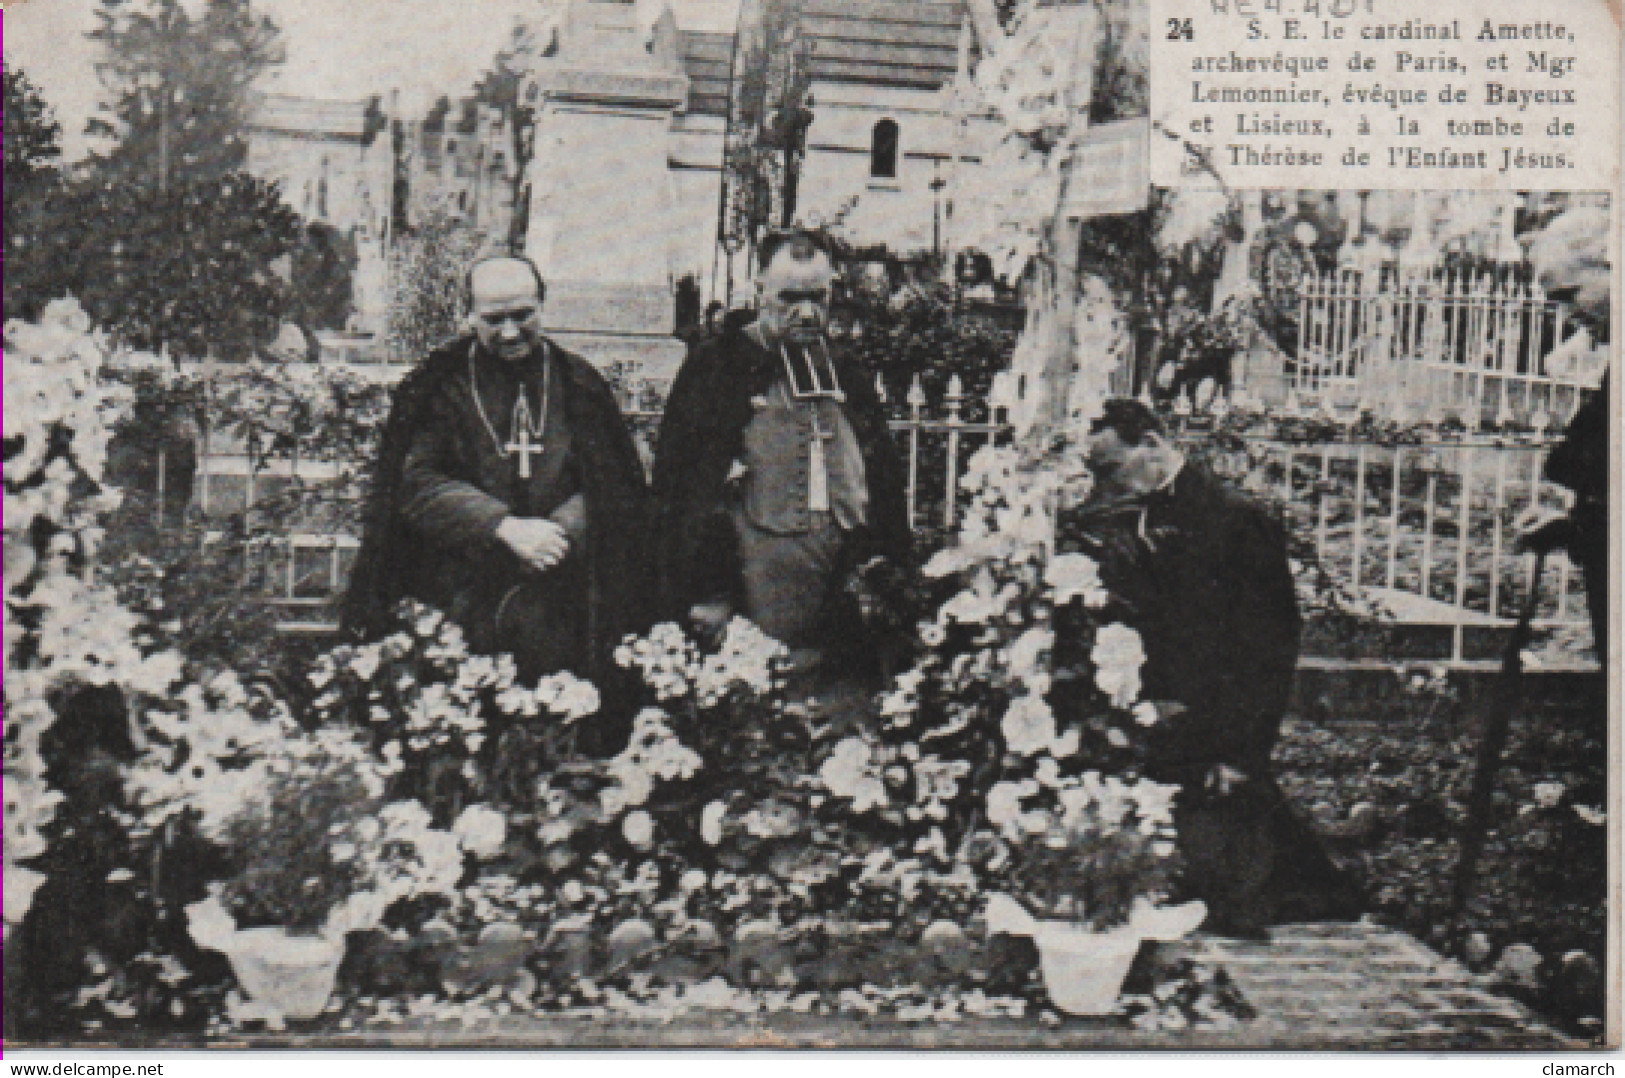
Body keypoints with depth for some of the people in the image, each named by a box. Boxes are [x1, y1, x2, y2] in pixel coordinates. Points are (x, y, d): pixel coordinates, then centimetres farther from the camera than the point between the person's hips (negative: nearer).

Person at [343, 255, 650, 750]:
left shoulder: (578, 385, 12)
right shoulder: (440, 385, 7)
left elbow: (613, 489, 10)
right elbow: (418, 483, -1)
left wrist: (557, 532, -10)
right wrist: (505, 527, -15)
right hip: (465, 574, -1)